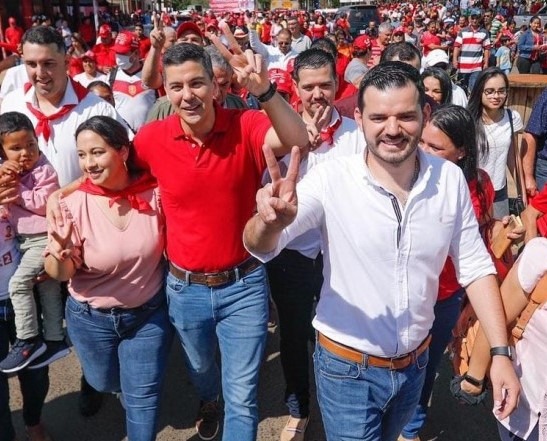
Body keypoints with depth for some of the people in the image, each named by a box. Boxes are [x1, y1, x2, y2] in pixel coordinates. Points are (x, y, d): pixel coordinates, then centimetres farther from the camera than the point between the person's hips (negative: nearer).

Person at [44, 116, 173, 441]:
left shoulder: (155, 191, -18)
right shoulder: (74, 205, -19)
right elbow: (60, 274, -14)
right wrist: (60, 254, -35)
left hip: (150, 312, -1)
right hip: (92, 318, 1)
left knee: (142, 395, 9)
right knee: (104, 382, 25)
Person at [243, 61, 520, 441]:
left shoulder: (450, 179, -10)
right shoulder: (332, 179, -21)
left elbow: (475, 266, -2)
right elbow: (259, 247, -28)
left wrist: (500, 353, -7)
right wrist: (270, 222, -51)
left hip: (415, 363, 5)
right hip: (348, 367, -4)